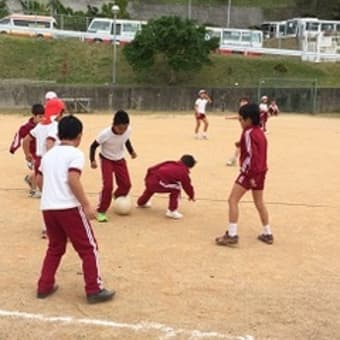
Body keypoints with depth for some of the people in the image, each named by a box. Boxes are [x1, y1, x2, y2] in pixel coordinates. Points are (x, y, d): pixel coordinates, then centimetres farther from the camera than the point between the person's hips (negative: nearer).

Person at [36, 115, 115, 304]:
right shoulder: (75, 154, -6)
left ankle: (44, 286, 24)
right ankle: (94, 290, 3)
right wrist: (87, 205, -18)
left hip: (47, 207, 7)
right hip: (69, 208, -7)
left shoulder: (49, 154, 15)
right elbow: (73, 180, -19)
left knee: (55, 247, 23)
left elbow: (40, 180, 20)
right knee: (89, 248, 3)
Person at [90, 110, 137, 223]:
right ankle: (101, 211, -2)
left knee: (126, 184, 4)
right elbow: (93, 146, -19)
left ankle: (117, 198, 36)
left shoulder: (128, 130, -21)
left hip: (120, 160, 5)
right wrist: (92, 160, -27)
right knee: (108, 185, -16)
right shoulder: (105, 134, -33)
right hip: (107, 160, -4)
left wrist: (131, 151, 5)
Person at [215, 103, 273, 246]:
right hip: (260, 171, 9)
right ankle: (267, 234, 26)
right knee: (259, 203, 19)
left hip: (250, 172, -9)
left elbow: (251, 155, -21)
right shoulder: (260, 132, 10)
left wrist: (251, 175, -21)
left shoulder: (248, 133, -16)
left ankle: (232, 235, -10)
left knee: (233, 200, -6)